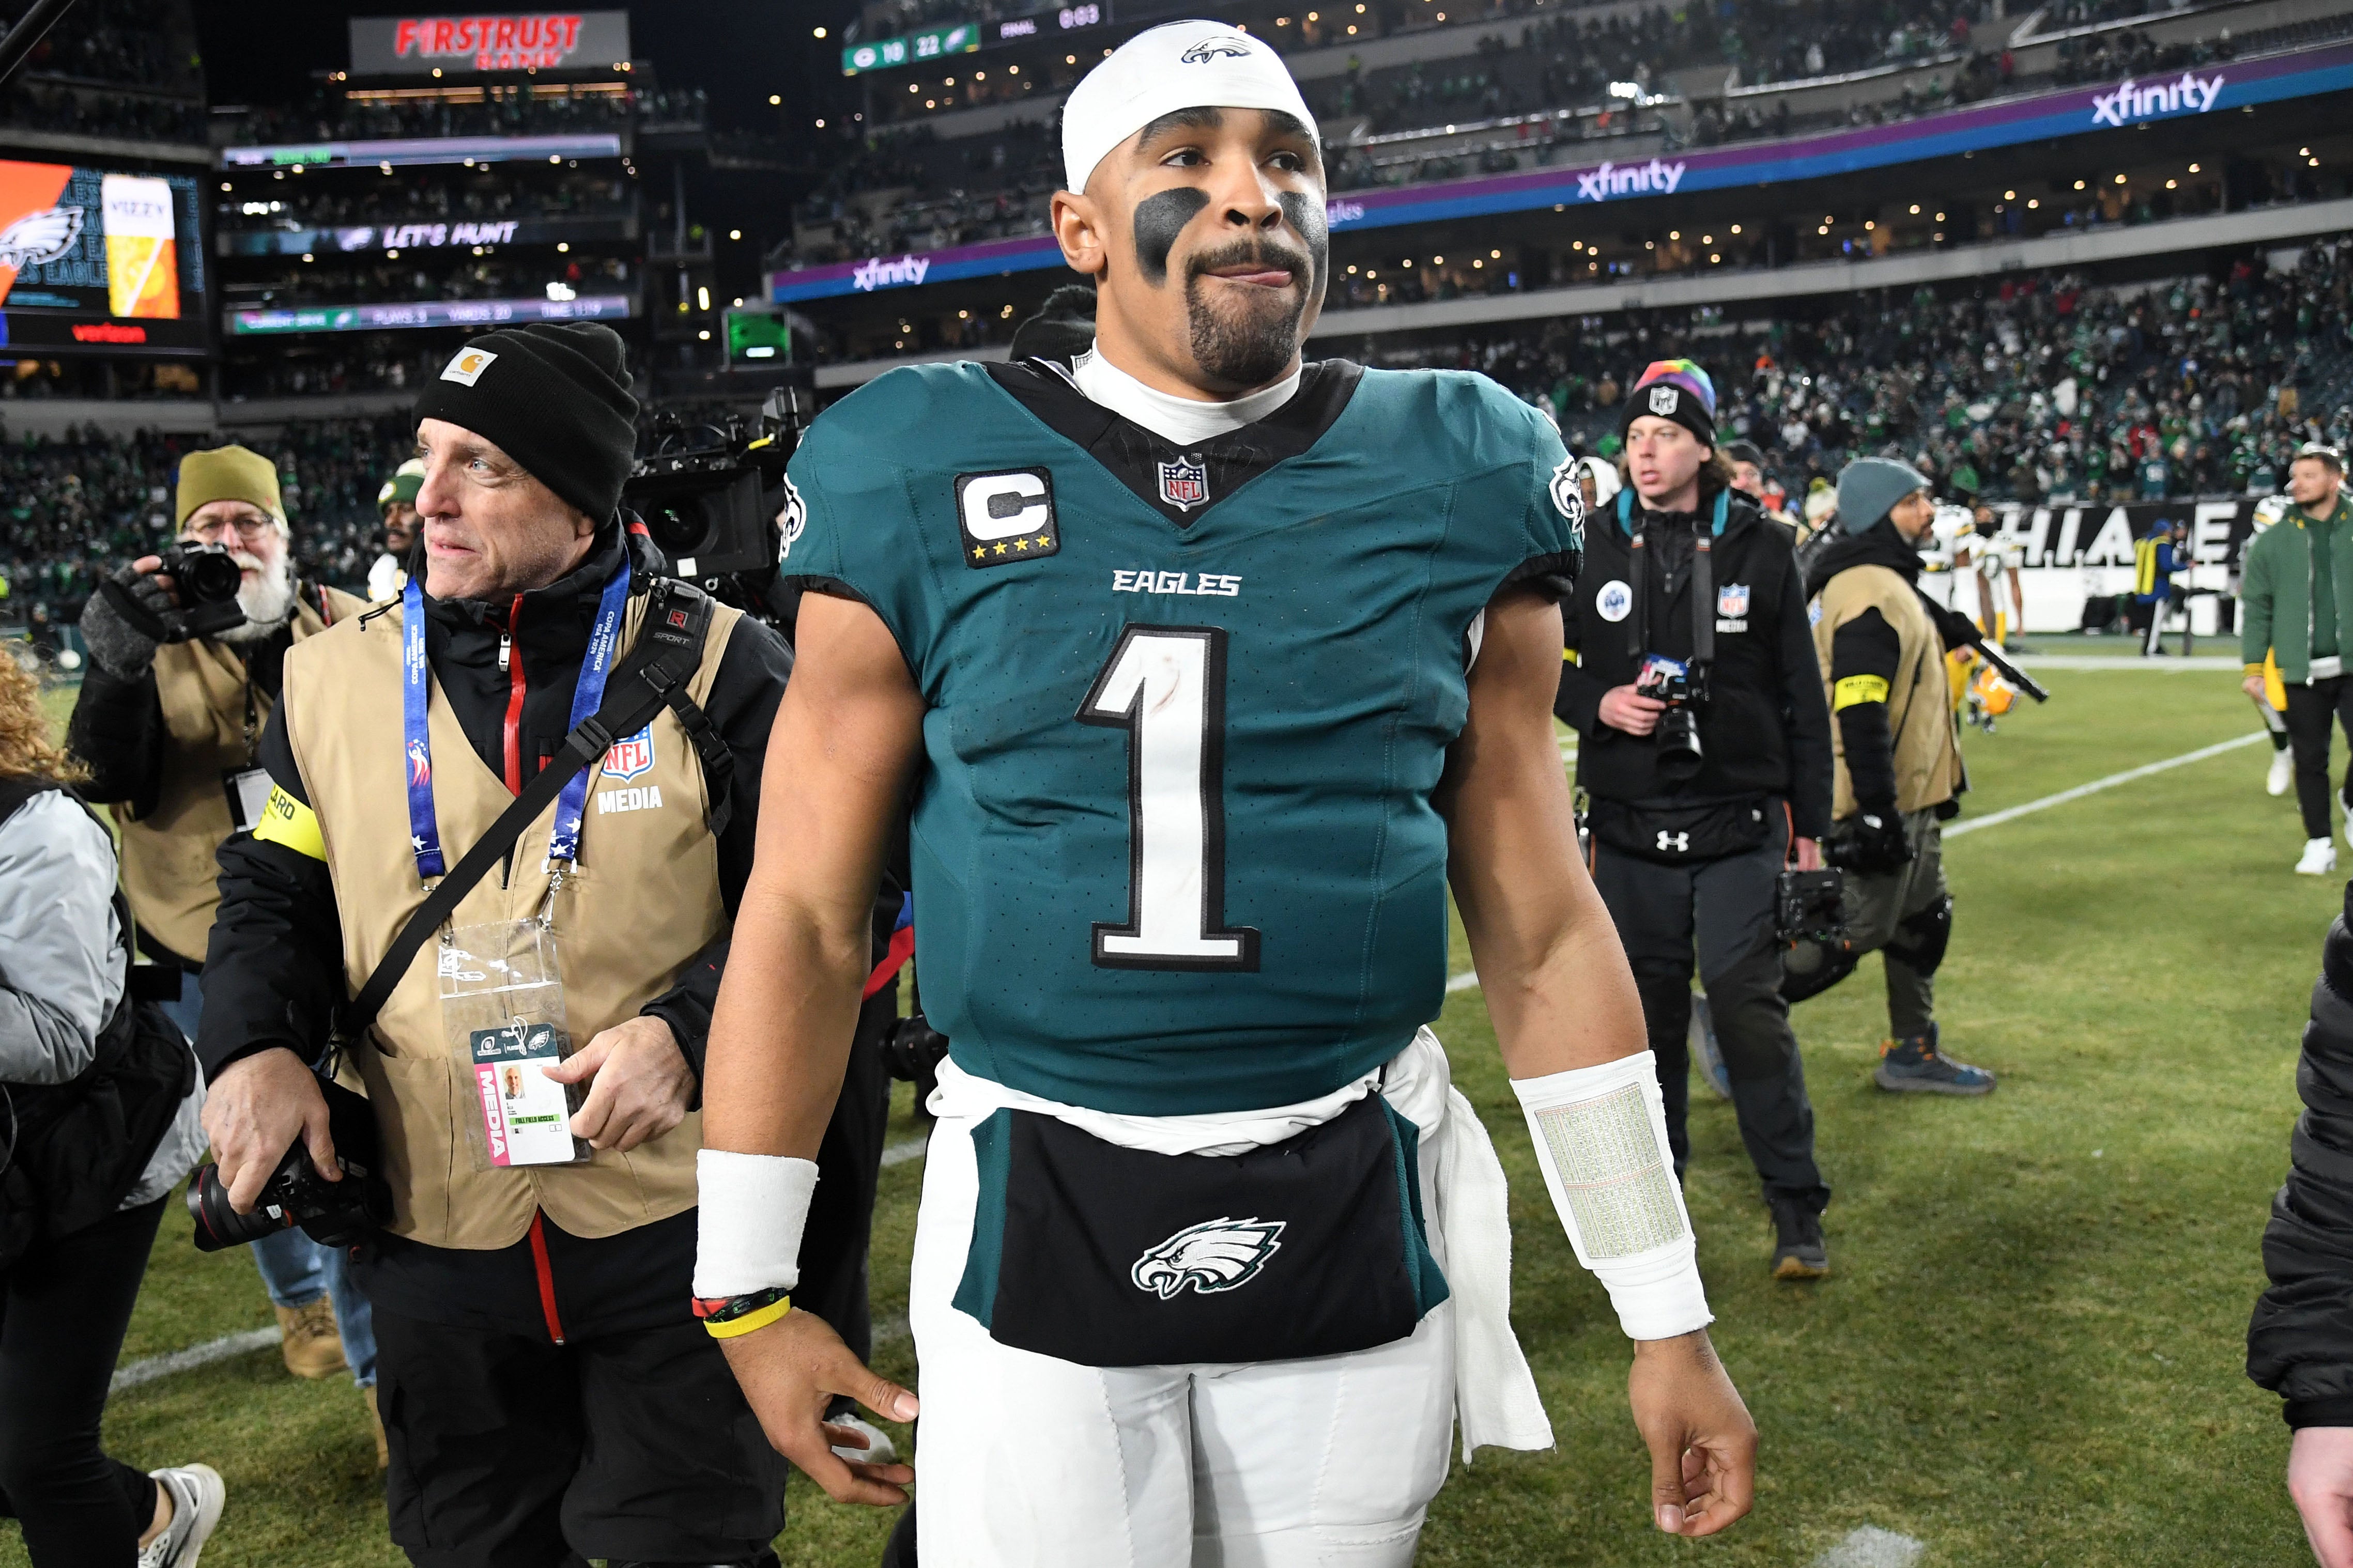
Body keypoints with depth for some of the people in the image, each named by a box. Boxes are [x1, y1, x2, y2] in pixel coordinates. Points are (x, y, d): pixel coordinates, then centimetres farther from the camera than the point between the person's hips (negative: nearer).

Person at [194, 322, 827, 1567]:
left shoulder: (715, 670, -6)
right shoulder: (334, 678, 4)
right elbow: (274, 895, 11)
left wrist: (689, 1029, -19)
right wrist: (253, 1044, -7)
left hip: (670, 1227, -3)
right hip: (434, 1233, 4)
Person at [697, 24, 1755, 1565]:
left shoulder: (1454, 491, -1)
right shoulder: (925, 490, -4)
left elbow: (1543, 929, 3)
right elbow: (807, 913, 1)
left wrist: (1668, 1318, 4)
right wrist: (748, 1291, 4)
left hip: (1359, 1230, 2)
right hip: (1034, 1231, -1)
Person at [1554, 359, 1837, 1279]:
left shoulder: (1761, 549, 3)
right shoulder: (1592, 550, 5)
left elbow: (1802, 694, 6)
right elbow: (1542, 666, 13)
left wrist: (1810, 821, 5)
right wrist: (1598, 705, -8)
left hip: (1740, 822, -2)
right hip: (1629, 827, 2)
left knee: (1749, 1004, -6)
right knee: (1647, 1012, 9)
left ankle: (1798, 1209, 7)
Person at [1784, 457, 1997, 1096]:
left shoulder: (1892, 584, 15)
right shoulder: (1870, 594, -20)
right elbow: (1858, 710, -27)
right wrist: (1876, 811, -29)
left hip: (1906, 799, 11)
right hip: (1879, 804, -11)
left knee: (1923, 922, 17)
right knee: (1849, 933, -6)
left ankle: (1912, 1054, 28)